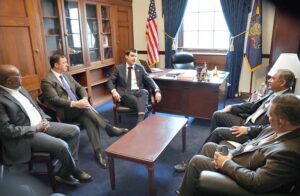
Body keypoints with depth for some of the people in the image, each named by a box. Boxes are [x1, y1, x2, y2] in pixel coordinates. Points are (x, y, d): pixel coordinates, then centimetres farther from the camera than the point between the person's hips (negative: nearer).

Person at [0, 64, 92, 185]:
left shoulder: (19, 88, 8)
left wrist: (44, 118, 0)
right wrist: (35, 128, -16)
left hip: (41, 124, 9)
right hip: (25, 135, -9)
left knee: (74, 130, -2)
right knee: (62, 145, -27)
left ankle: (64, 173, 3)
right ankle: (75, 172, 6)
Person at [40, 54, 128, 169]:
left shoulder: (66, 75, 16)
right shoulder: (47, 81, -6)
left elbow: (80, 88, 15)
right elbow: (54, 100, -17)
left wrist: (84, 99, -7)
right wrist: (75, 104, -27)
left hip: (77, 108, 5)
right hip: (63, 112, -5)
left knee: (88, 119, -26)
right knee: (86, 109, -32)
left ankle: (98, 151, -27)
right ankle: (110, 129, -25)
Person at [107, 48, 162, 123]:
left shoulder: (140, 68, 17)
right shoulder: (119, 68, 12)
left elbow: (149, 80, 9)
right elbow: (110, 81, 7)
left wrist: (157, 90, -10)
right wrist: (113, 91, -15)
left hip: (138, 92, 2)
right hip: (125, 94, -1)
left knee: (144, 92, -36)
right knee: (138, 101, -35)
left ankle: (140, 121, -48)